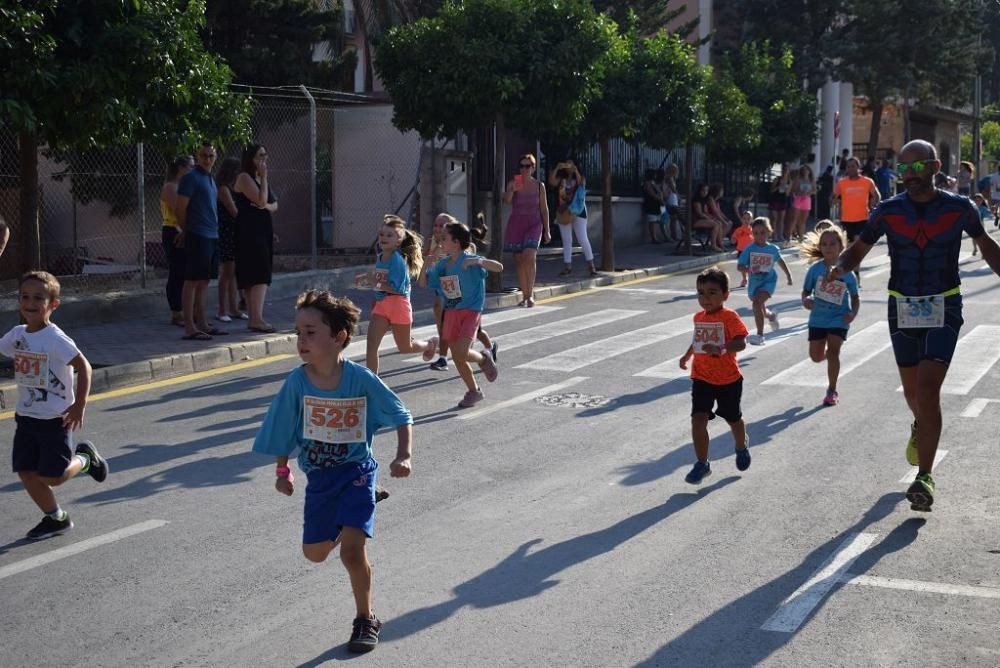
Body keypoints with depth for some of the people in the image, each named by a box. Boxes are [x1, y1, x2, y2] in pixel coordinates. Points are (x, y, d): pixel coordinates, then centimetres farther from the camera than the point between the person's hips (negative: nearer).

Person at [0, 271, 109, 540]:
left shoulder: (55, 339, -18)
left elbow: (83, 366, -19)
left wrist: (79, 406, -21)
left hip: (55, 419, -6)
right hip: (26, 417, 6)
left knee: (52, 477, -4)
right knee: (26, 473, 5)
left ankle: (85, 458, 26)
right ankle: (56, 518, 22)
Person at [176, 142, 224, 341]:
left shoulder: (209, 178, 18)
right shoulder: (191, 177, -8)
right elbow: (181, 208, -10)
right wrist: (186, 231, 1)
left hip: (212, 235, 8)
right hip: (198, 236, -8)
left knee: (203, 282, 11)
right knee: (192, 281, -7)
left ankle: (202, 324, 16)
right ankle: (189, 328, -7)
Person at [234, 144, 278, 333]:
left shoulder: (260, 179, 18)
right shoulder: (244, 178, -8)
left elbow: (274, 205, 15)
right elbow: (260, 200, -19)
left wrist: (267, 206, -7)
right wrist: (264, 177, -10)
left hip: (263, 231, 9)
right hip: (249, 232, -9)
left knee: (252, 277, 10)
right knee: (259, 275, -16)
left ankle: (253, 318, 12)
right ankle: (256, 319, -21)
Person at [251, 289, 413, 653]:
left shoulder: (361, 379, -19)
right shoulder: (297, 382, -14)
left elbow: (402, 417, -9)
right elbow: (282, 430, 1)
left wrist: (404, 456, -20)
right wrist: (282, 470, 4)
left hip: (356, 471, -3)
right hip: (318, 477, 4)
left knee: (352, 550, -16)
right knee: (314, 553, 15)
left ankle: (366, 619, 7)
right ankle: (342, 524, 50)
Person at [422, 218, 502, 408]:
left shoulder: (470, 260, -13)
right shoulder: (442, 264, 7)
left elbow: (499, 267, -23)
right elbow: (423, 282, 14)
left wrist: (478, 261, -40)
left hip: (470, 312, -7)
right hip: (451, 312, 7)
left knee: (461, 353, -20)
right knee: (457, 358, 8)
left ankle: (484, 359, 13)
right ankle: (474, 392, 25)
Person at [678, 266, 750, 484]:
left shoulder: (729, 317, -15)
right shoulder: (699, 317, 5)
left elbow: (741, 342, -25)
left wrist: (721, 349, -38)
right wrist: (687, 355, 20)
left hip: (728, 379, -4)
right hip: (701, 378, 4)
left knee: (733, 418, 17)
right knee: (698, 419, -10)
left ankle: (742, 447, 47)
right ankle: (701, 464, -2)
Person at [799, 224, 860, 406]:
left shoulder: (846, 272, -8)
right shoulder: (815, 269, -7)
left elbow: (855, 296, 2)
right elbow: (806, 291, 1)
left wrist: (853, 313, -14)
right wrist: (805, 301, -21)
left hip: (839, 319, -2)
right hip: (818, 318, 2)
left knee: (832, 352, -14)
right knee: (816, 356, 7)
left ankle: (832, 391, 2)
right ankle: (831, 355, 46)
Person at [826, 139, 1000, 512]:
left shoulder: (959, 208, -6)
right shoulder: (888, 211, -4)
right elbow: (859, 249, 3)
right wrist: (839, 268, -18)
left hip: (943, 310, -2)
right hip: (902, 309, 2)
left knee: (928, 388, -15)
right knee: (913, 390, 15)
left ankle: (924, 477, -11)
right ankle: (921, 426, 51)